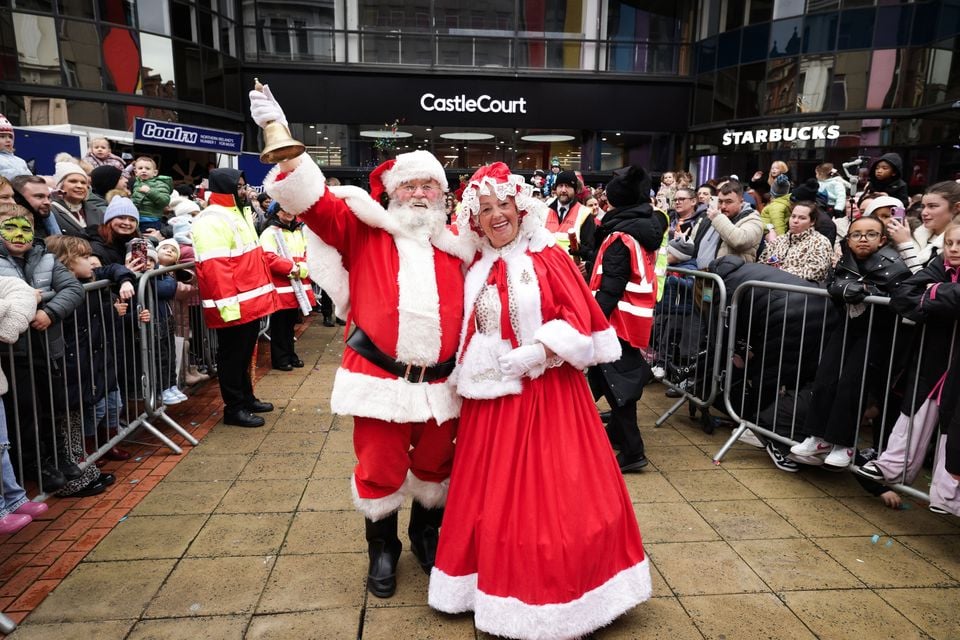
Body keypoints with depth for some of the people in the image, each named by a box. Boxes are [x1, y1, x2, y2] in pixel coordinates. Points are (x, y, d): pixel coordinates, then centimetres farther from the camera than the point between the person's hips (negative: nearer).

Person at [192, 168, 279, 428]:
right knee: (232, 356, 1)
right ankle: (234, 408, 12)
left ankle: (246, 398, 33)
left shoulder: (237, 213, 18)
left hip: (249, 303, 10)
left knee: (244, 353, 20)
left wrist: (262, 291, 23)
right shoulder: (212, 220, -17)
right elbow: (213, 267, -25)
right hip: (233, 307, -10)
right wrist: (227, 304, -28)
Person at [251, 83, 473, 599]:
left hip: (439, 383, 3)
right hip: (379, 378, -3)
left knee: (435, 466, 18)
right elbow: (311, 198, -8)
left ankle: (427, 536, 44)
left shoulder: (455, 243, 10)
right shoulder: (362, 229, 2)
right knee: (380, 471, 7)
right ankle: (382, 548, 34)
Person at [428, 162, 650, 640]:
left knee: (553, 496, 4)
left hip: (548, 391, -4)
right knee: (493, 497, 13)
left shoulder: (549, 258, -6)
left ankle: (557, 598, 22)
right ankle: (503, 585, 33)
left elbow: (579, 320, -11)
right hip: (491, 395, 5)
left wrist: (538, 350, -20)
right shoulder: (476, 269, 7)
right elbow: (468, 332, 13)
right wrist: (470, 376, 2)